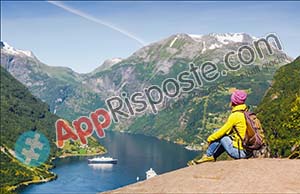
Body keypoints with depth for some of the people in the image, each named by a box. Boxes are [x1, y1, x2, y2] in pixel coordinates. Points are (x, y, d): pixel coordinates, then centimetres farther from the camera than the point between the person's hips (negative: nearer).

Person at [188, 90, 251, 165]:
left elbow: (223, 131, -6)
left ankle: (208, 155, 15)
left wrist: (210, 138, 10)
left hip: (239, 152, -8)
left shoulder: (235, 116, -14)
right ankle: (211, 156, 22)